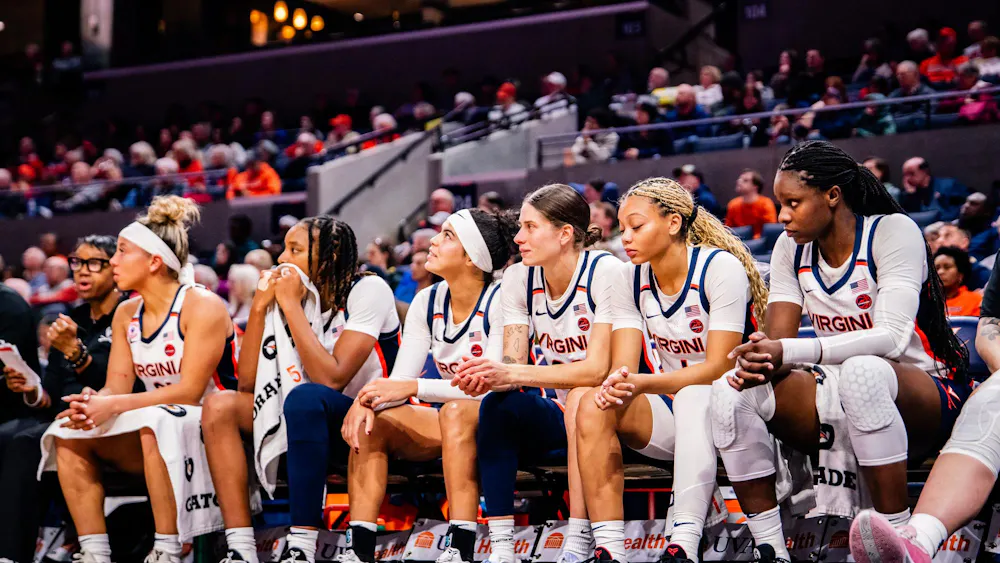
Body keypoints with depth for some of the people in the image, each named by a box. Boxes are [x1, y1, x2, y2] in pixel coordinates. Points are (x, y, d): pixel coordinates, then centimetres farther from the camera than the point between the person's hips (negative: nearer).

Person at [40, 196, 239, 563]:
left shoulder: (203, 306, -12)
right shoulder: (126, 315, 10)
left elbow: (189, 391, -20)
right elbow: (117, 386, 4)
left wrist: (114, 406, -27)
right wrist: (92, 403, -21)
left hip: (211, 427, -7)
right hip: (154, 428, 7)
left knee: (154, 424, -37)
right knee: (69, 433, -10)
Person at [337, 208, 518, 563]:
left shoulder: (499, 300, -15)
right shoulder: (427, 302, 3)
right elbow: (399, 381, -1)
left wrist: (415, 388, -28)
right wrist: (368, 399, -24)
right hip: (449, 426, 6)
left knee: (456, 411, -37)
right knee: (370, 422, -16)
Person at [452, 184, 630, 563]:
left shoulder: (605, 272, -19)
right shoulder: (519, 278, -2)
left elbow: (596, 369, -27)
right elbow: (513, 366, -8)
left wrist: (511, 373, -35)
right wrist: (489, 375, -33)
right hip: (558, 415, 5)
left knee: (581, 398, -35)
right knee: (497, 404, -23)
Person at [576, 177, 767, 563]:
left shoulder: (721, 267, -15)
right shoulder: (631, 280, 2)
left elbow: (719, 367, -21)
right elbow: (623, 367, -5)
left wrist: (645, 383, -34)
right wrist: (615, 387, -31)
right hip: (673, 410, 5)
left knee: (693, 394, -38)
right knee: (594, 405, -22)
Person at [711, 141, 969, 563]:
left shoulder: (893, 231, -13)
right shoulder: (791, 248, 5)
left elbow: (892, 337, -26)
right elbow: (778, 344, -3)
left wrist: (789, 352, -34)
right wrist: (760, 361, -29)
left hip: (924, 396, -5)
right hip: (838, 402, 6)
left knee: (862, 371, -40)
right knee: (731, 391, -18)